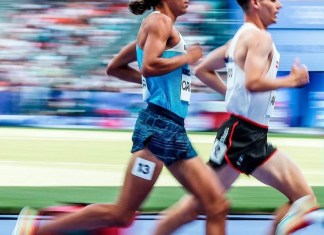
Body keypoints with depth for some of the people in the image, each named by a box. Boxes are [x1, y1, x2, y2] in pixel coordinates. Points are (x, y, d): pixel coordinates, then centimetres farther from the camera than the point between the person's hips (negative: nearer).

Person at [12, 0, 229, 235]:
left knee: (218, 207, 2)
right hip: (158, 127, -10)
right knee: (121, 214, -8)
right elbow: (149, 66, -24)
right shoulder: (159, 21, -7)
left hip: (175, 131, 10)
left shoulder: (163, 27, 21)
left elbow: (115, 67, 28)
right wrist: (187, 58, -11)